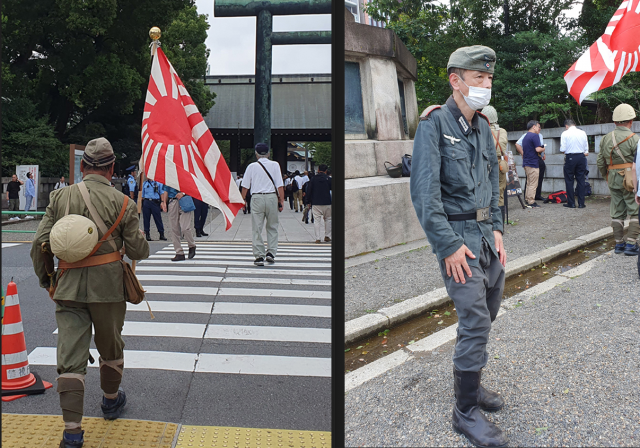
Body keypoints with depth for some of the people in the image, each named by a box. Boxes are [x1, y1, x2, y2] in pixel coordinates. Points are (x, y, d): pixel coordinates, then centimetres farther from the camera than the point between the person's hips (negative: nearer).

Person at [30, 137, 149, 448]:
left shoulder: (60, 197, 3)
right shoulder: (121, 202, -5)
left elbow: (40, 243, 0)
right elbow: (138, 251, -5)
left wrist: (44, 277, 15)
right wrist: (139, 235, 18)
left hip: (68, 287, 1)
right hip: (107, 286, -1)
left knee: (70, 358, 2)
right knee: (110, 348, 21)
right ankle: (111, 401, 42)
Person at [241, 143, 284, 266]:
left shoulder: (252, 166, 4)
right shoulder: (275, 165, 3)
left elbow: (245, 186, 5)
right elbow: (280, 185, -1)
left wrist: (243, 200, 17)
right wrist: (281, 201, 3)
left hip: (257, 197, 0)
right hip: (272, 197, 1)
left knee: (257, 228, 4)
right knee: (272, 227, 15)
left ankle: (259, 256, 3)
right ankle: (271, 253, 7)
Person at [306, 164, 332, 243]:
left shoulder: (313, 179, 1)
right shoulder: (328, 179, -1)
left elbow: (308, 191, 2)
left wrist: (309, 201, 11)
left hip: (315, 203, 0)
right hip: (327, 203, 0)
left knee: (317, 220, 1)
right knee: (328, 219, 14)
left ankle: (318, 238, -2)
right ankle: (327, 236, 13)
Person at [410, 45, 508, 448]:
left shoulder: (483, 126, 11)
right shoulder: (434, 123, -13)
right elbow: (424, 193, -18)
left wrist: (496, 229, 9)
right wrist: (449, 245, -19)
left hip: (486, 233, 8)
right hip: (458, 234, -8)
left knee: (487, 313, 16)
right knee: (475, 322, -7)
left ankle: (470, 382, 35)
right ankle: (466, 411, 8)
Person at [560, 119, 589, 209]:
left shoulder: (565, 133, -6)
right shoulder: (583, 133, 5)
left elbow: (562, 149, -7)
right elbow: (586, 148, 8)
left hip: (570, 158, -3)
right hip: (581, 157, 4)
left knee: (569, 181, 5)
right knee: (581, 180, 7)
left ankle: (571, 203, 6)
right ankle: (581, 203, 8)